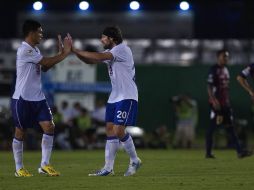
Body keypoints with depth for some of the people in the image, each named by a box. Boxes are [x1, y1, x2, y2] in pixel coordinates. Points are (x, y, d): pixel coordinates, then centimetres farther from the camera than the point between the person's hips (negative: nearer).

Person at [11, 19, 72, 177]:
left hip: (38, 98, 8)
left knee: (49, 127, -4)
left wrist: (61, 53, 7)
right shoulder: (24, 50, -16)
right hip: (23, 98, -8)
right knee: (20, 132, 3)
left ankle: (45, 165, 0)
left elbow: (44, 67, 16)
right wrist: (64, 54, -10)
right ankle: (19, 168, 13)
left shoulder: (34, 50, 13)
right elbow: (47, 62, -18)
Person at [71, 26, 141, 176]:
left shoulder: (122, 49, -15)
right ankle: (108, 168, 5)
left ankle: (135, 161, 6)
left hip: (127, 97, -9)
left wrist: (76, 51, -19)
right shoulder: (110, 52, 13)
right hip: (114, 97, 9)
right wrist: (74, 51, -3)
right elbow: (90, 61, 13)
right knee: (110, 130, 4)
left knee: (118, 131, -13)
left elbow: (99, 57, -24)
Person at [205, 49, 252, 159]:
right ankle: (208, 153, 3)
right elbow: (209, 87, -16)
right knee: (212, 127, -4)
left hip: (225, 103, 8)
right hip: (216, 103, -8)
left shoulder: (225, 70, 16)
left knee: (230, 127, 3)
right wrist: (213, 100, -27)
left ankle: (239, 151, -2)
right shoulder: (214, 69, -10)